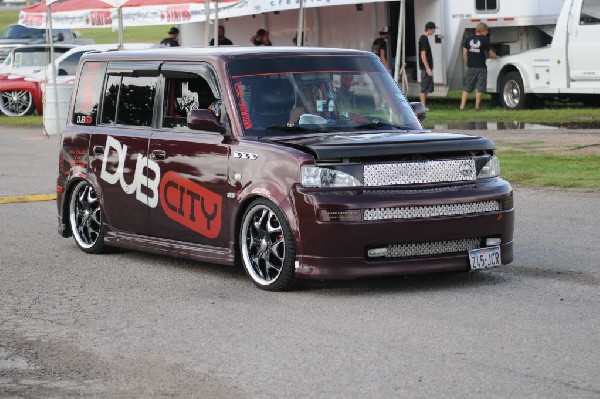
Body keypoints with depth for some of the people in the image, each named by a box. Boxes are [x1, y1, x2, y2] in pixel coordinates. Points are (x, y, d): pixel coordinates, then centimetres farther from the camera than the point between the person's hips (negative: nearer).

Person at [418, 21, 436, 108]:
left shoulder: (424, 38, 14)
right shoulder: (424, 39, -16)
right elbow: (423, 55, -21)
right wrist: (428, 68, -22)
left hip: (427, 67, 10)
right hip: (426, 68, -10)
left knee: (426, 88, 13)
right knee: (424, 88, -7)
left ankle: (423, 105, 17)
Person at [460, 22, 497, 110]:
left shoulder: (468, 39, 5)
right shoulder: (484, 40, -5)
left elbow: (465, 54, 4)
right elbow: (491, 54, 3)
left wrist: (467, 65, 14)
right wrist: (494, 56, 26)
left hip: (471, 67, 3)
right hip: (481, 67, -3)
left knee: (467, 88, 8)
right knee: (480, 88, 3)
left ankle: (462, 106, 2)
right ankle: (477, 106, 1)